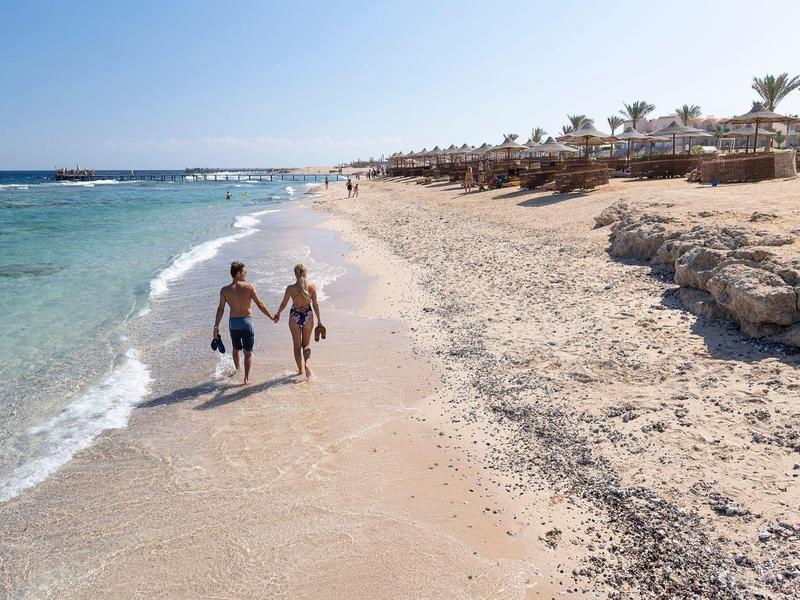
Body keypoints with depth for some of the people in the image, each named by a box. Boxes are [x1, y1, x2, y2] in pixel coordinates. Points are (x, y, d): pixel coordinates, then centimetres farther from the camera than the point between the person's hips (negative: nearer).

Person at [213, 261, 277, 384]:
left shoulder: (225, 290, -6)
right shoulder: (249, 287, -12)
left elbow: (220, 309, -4)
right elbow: (260, 304, -10)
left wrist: (216, 327, 3)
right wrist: (271, 317, 0)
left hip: (233, 322, 3)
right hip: (246, 321, -3)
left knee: (236, 349, 25)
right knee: (248, 352, 7)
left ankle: (237, 369, 45)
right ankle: (247, 377, 4)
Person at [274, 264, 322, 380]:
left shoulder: (290, 288, -13)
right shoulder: (312, 287, -10)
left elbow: (283, 304, -1)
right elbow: (315, 305, -5)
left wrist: (277, 314, 17)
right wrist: (319, 320, 4)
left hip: (295, 317, -1)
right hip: (308, 316, 1)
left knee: (297, 346, 14)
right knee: (306, 344, 16)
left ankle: (300, 370, 23)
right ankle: (307, 363, -10)